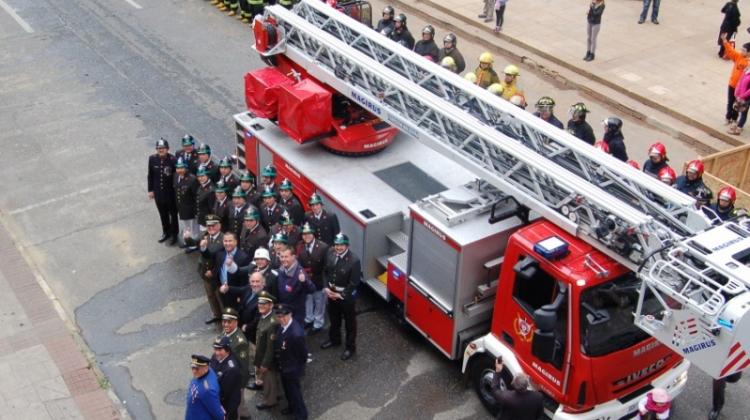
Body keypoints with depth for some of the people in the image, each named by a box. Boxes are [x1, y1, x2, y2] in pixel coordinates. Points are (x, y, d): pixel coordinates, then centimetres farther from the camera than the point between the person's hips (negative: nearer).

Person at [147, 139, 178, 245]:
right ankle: (166, 232, 42)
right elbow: (150, 175, 2)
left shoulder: (173, 160, -21)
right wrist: (150, 190, 5)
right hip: (158, 192, 4)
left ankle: (174, 234, 33)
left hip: (170, 192, -4)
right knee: (163, 214, 21)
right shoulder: (152, 159, -8)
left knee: (173, 214, 15)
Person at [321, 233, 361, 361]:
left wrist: (341, 295, -17)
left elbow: (354, 282, -20)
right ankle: (334, 340, 49)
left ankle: (350, 347, 29)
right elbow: (326, 271, 3)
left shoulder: (354, 260, -26)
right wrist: (327, 288, -7)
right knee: (334, 318, 26)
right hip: (331, 292, 6)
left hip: (347, 295, -6)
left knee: (350, 322, 13)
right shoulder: (330, 253, -10)